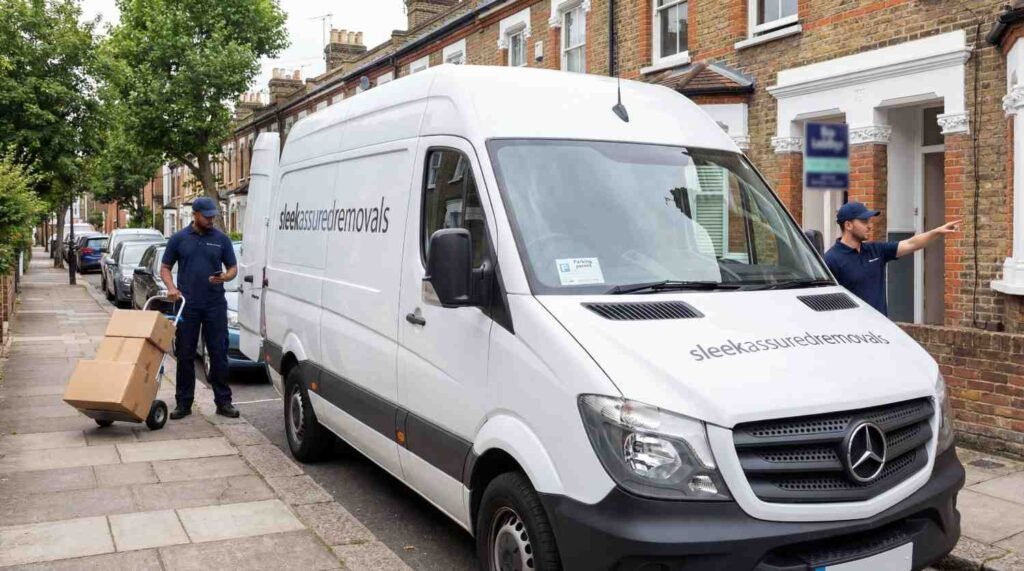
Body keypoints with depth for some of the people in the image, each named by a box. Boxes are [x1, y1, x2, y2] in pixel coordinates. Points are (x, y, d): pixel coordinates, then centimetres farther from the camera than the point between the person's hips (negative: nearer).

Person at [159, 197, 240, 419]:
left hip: (215, 305, 0)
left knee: (219, 353, 2)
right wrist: (171, 288, -9)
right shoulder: (179, 239, 4)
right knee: (185, 355, 5)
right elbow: (165, 268, 9)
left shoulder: (221, 239, 5)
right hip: (187, 306, 0)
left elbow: (233, 268, 8)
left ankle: (223, 401, 9)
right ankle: (183, 402, 14)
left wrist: (224, 277, -15)